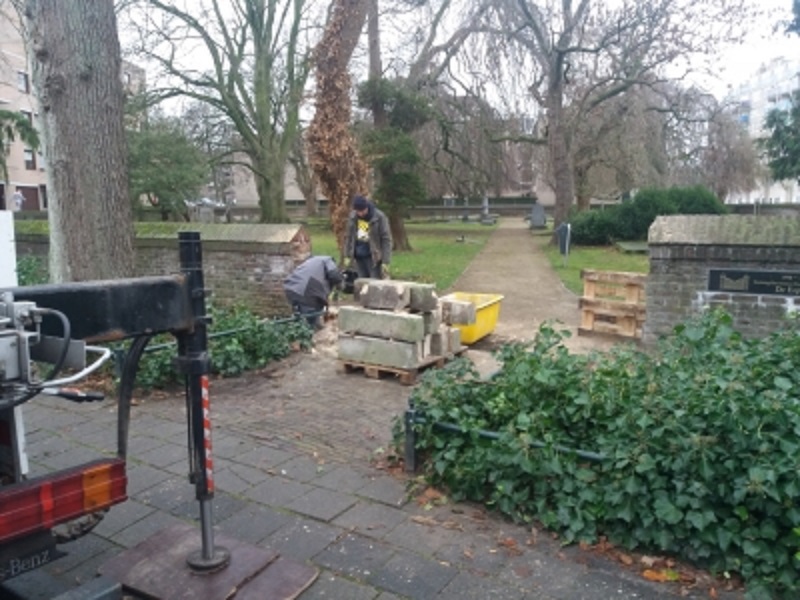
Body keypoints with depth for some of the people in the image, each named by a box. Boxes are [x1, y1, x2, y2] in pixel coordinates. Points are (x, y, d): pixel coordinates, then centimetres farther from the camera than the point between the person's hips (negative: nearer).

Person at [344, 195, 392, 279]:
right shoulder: (352, 217, 2)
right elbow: (348, 237, 12)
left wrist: (385, 262, -17)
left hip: (374, 257, -5)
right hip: (358, 257, 5)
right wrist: (347, 256, 8)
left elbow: (386, 240, -13)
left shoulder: (379, 217, -13)